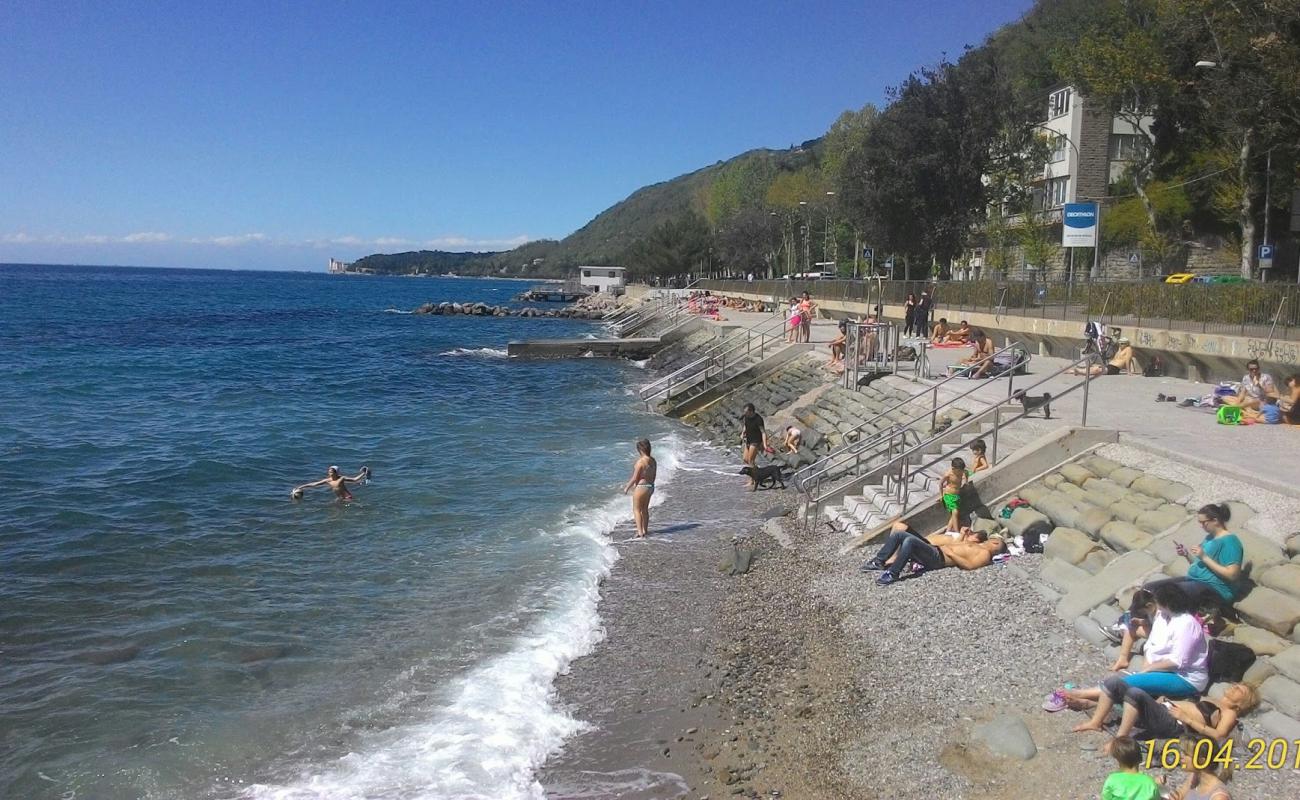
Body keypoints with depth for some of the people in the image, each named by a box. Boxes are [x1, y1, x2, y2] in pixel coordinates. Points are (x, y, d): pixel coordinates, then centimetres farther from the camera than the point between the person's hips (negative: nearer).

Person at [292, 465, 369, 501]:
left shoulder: (341, 478, -14)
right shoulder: (327, 481, 0)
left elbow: (355, 480, -19)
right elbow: (313, 484, 2)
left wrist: (364, 474, -30)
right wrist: (300, 487, 3)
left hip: (348, 498, -7)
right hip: (339, 499, 7)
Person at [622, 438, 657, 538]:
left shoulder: (640, 461, -22)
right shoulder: (653, 461, 1)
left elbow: (635, 478, -18)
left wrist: (627, 488, -6)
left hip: (641, 487, -8)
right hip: (650, 487, 8)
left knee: (636, 510, 4)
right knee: (645, 509, 20)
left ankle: (640, 533, 0)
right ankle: (645, 530, 29)